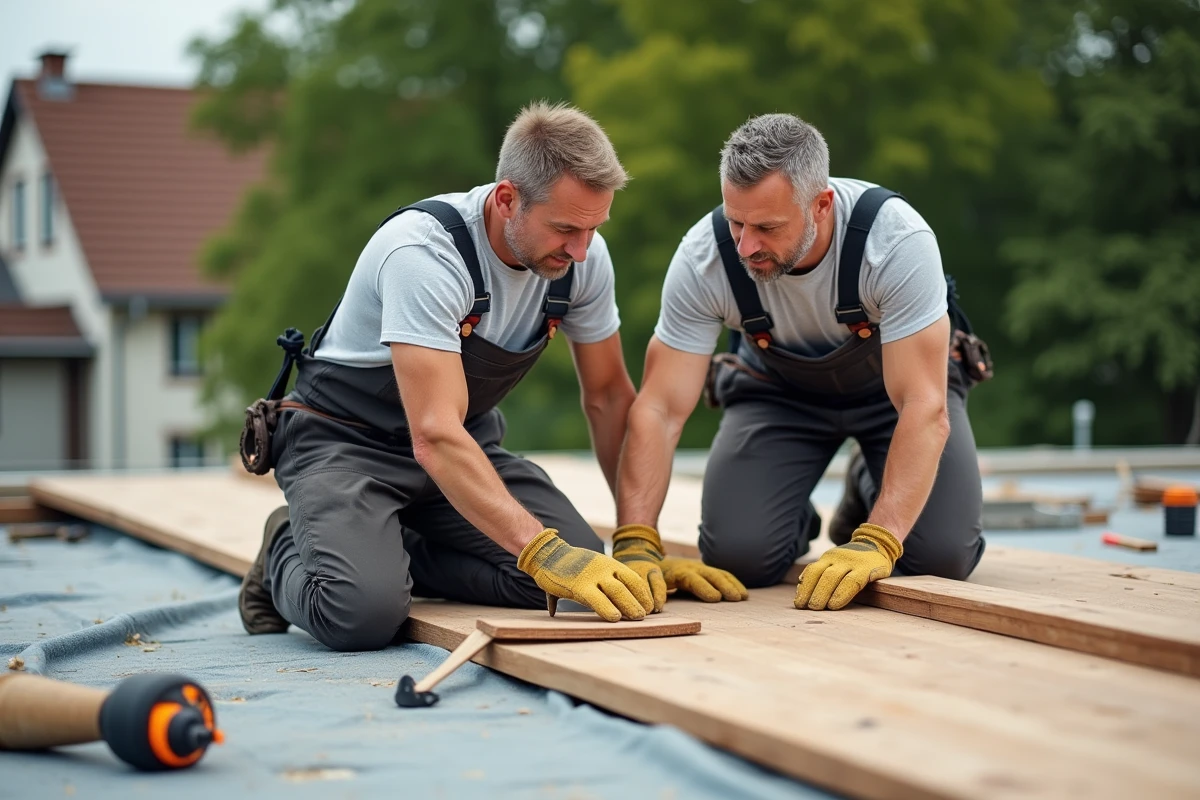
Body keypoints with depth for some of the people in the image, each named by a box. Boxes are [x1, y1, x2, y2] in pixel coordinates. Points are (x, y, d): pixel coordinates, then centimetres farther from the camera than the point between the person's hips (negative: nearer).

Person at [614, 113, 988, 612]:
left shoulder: (897, 239, -36)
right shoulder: (704, 256, -29)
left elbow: (924, 408, -38)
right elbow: (660, 409, -27)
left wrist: (875, 543, -48)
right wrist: (636, 544, -39)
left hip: (894, 381, -1)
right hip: (779, 388, 1)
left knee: (943, 556, -19)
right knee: (738, 556, -20)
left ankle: (870, 492, 15)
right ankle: (795, 518, 17)